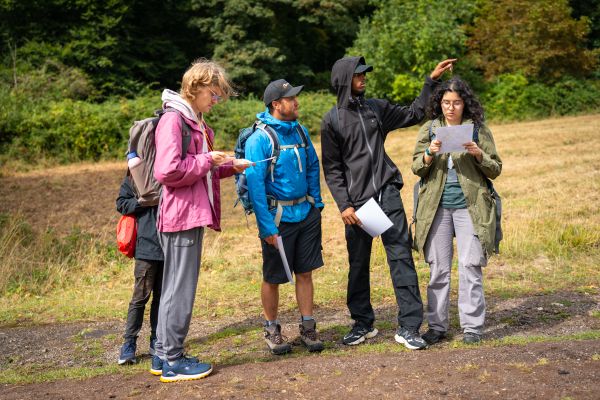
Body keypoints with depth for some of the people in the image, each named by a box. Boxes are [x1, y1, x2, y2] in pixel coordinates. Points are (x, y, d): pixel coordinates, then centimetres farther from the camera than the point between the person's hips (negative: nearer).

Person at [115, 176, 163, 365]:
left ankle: (157, 340, 20)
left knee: (162, 296, 11)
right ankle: (129, 343, 6)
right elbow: (122, 203, -1)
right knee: (141, 296, -3)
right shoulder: (134, 175, 0)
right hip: (147, 245, -4)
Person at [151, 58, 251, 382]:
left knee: (174, 288, 15)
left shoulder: (195, 123, 17)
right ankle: (173, 361, 7)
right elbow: (168, 171, -23)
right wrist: (207, 160, -14)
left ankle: (163, 355, 25)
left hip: (191, 216, 10)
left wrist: (229, 167, 7)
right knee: (181, 289, -3)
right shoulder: (173, 120, -13)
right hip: (181, 217, -10)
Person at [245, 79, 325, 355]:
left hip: (307, 214, 6)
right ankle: (272, 330, 24)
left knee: (305, 272, 10)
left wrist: (317, 202, 12)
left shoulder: (300, 130, 6)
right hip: (278, 217, -6)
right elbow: (254, 184, -17)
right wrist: (267, 226, -19)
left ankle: (307, 327, 21)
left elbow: (313, 167, 17)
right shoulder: (260, 139, -15)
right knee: (273, 278, 7)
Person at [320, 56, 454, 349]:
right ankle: (363, 323, 23)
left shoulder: (377, 108, 11)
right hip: (356, 202, -2)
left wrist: (431, 81, 17)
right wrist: (344, 205, -9)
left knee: (401, 258, -4)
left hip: (388, 195, 2)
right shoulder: (332, 121, 1)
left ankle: (409, 327, -1)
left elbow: (413, 114, 22)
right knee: (358, 265, 8)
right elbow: (332, 169, 0)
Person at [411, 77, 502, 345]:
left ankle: (472, 326, 8)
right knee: (438, 268, 5)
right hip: (437, 207, 1)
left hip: (469, 206, -1)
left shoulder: (478, 129, 4)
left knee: (470, 267, -1)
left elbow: (495, 170, 5)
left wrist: (479, 155, -14)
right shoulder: (429, 129, 7)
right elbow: (416, 168, 6)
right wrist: (429, 154, -14)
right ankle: (437, 326, 13)